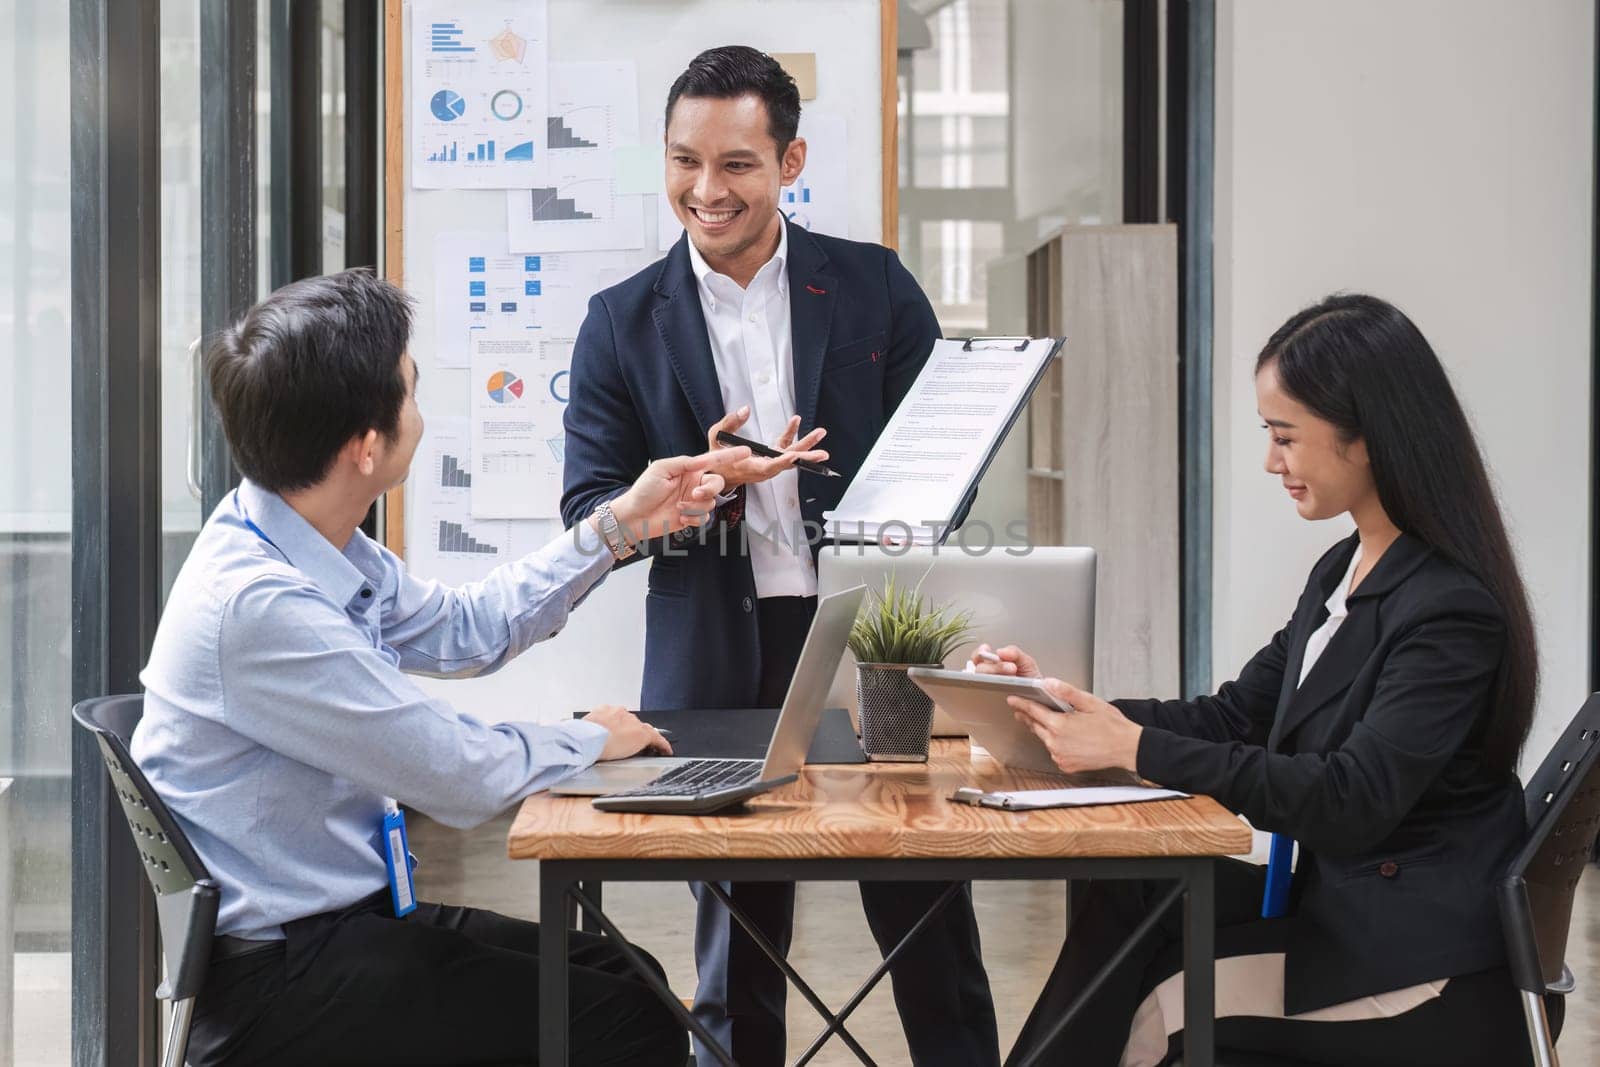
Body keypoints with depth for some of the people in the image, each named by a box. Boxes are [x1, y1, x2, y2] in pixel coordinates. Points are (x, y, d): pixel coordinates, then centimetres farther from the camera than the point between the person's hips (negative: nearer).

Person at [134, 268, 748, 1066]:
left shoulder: (323, 550, 0)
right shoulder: (258, 604, -27)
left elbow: (466, 631, 17)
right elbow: (461, 776, -21)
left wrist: (616, 526, 14)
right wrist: (589, 741, -3)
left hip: (346, 914, 9)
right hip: (276, 979, -9)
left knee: (627, 977, 10)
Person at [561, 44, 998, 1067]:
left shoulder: (876, 286, 4)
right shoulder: (623, 323, 4)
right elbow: (589, 514, 1)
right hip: (724, 663, 0)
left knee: (931, 931, 7)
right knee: (737, 950, 10)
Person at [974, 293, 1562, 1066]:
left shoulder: (1452, 609, -18)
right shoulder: (1342, 574, 10)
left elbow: (1353, 801, -25)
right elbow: (1232, 717, 11)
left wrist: (1138, 749, -26)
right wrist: (1065, 706, -2)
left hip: (1417, 972, -7)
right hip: (1340, 906, 7)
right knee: (1126, 899, -12)